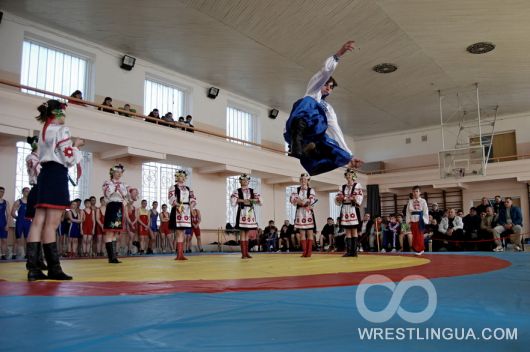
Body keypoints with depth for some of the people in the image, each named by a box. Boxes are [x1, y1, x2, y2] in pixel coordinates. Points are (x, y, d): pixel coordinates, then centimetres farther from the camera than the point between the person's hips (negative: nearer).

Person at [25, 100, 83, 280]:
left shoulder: (44, 131, 22)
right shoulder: (61, 129, -6)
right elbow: (68, 157, -13)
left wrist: (72, 145, 21)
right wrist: (76, 146, 5)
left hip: (45, 173, 9)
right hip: (57, 174, -9)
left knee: (39, 222, 1)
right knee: (52, 224, -7)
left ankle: (33, 268, -1)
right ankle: (54, 268, -2)